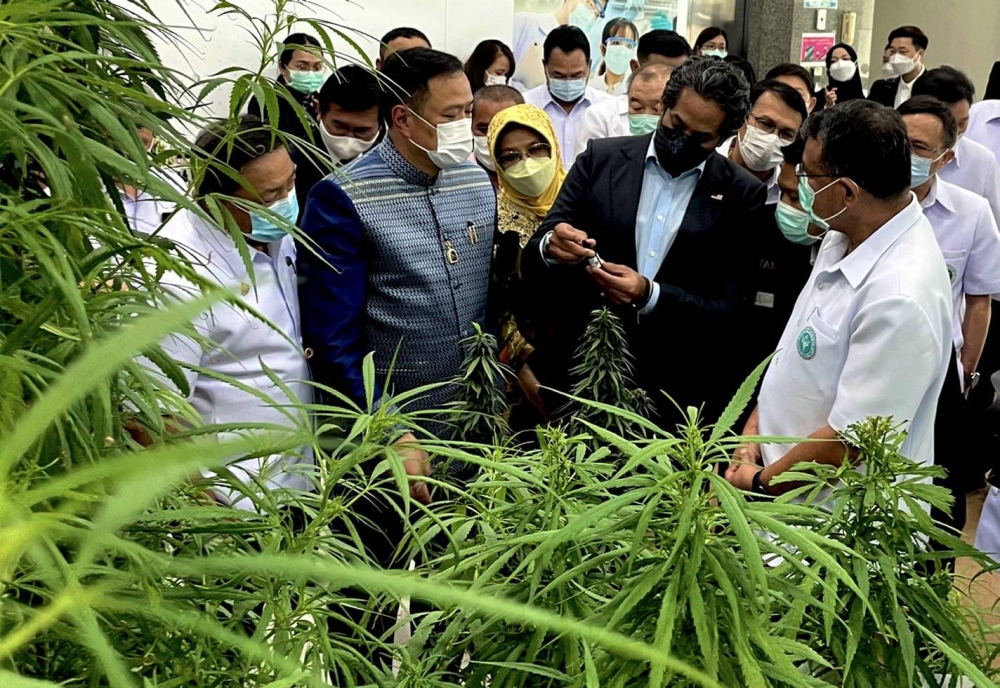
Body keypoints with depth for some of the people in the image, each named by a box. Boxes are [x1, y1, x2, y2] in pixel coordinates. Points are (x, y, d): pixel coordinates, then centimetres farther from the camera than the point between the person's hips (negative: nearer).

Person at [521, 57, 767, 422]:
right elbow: (531, 264, 0)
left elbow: (727, 309, -7)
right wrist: (551, 246, -23)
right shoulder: (601, 158, -1)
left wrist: (650, 295, -23)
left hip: (679, 389, -1)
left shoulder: (742, 195, -4)